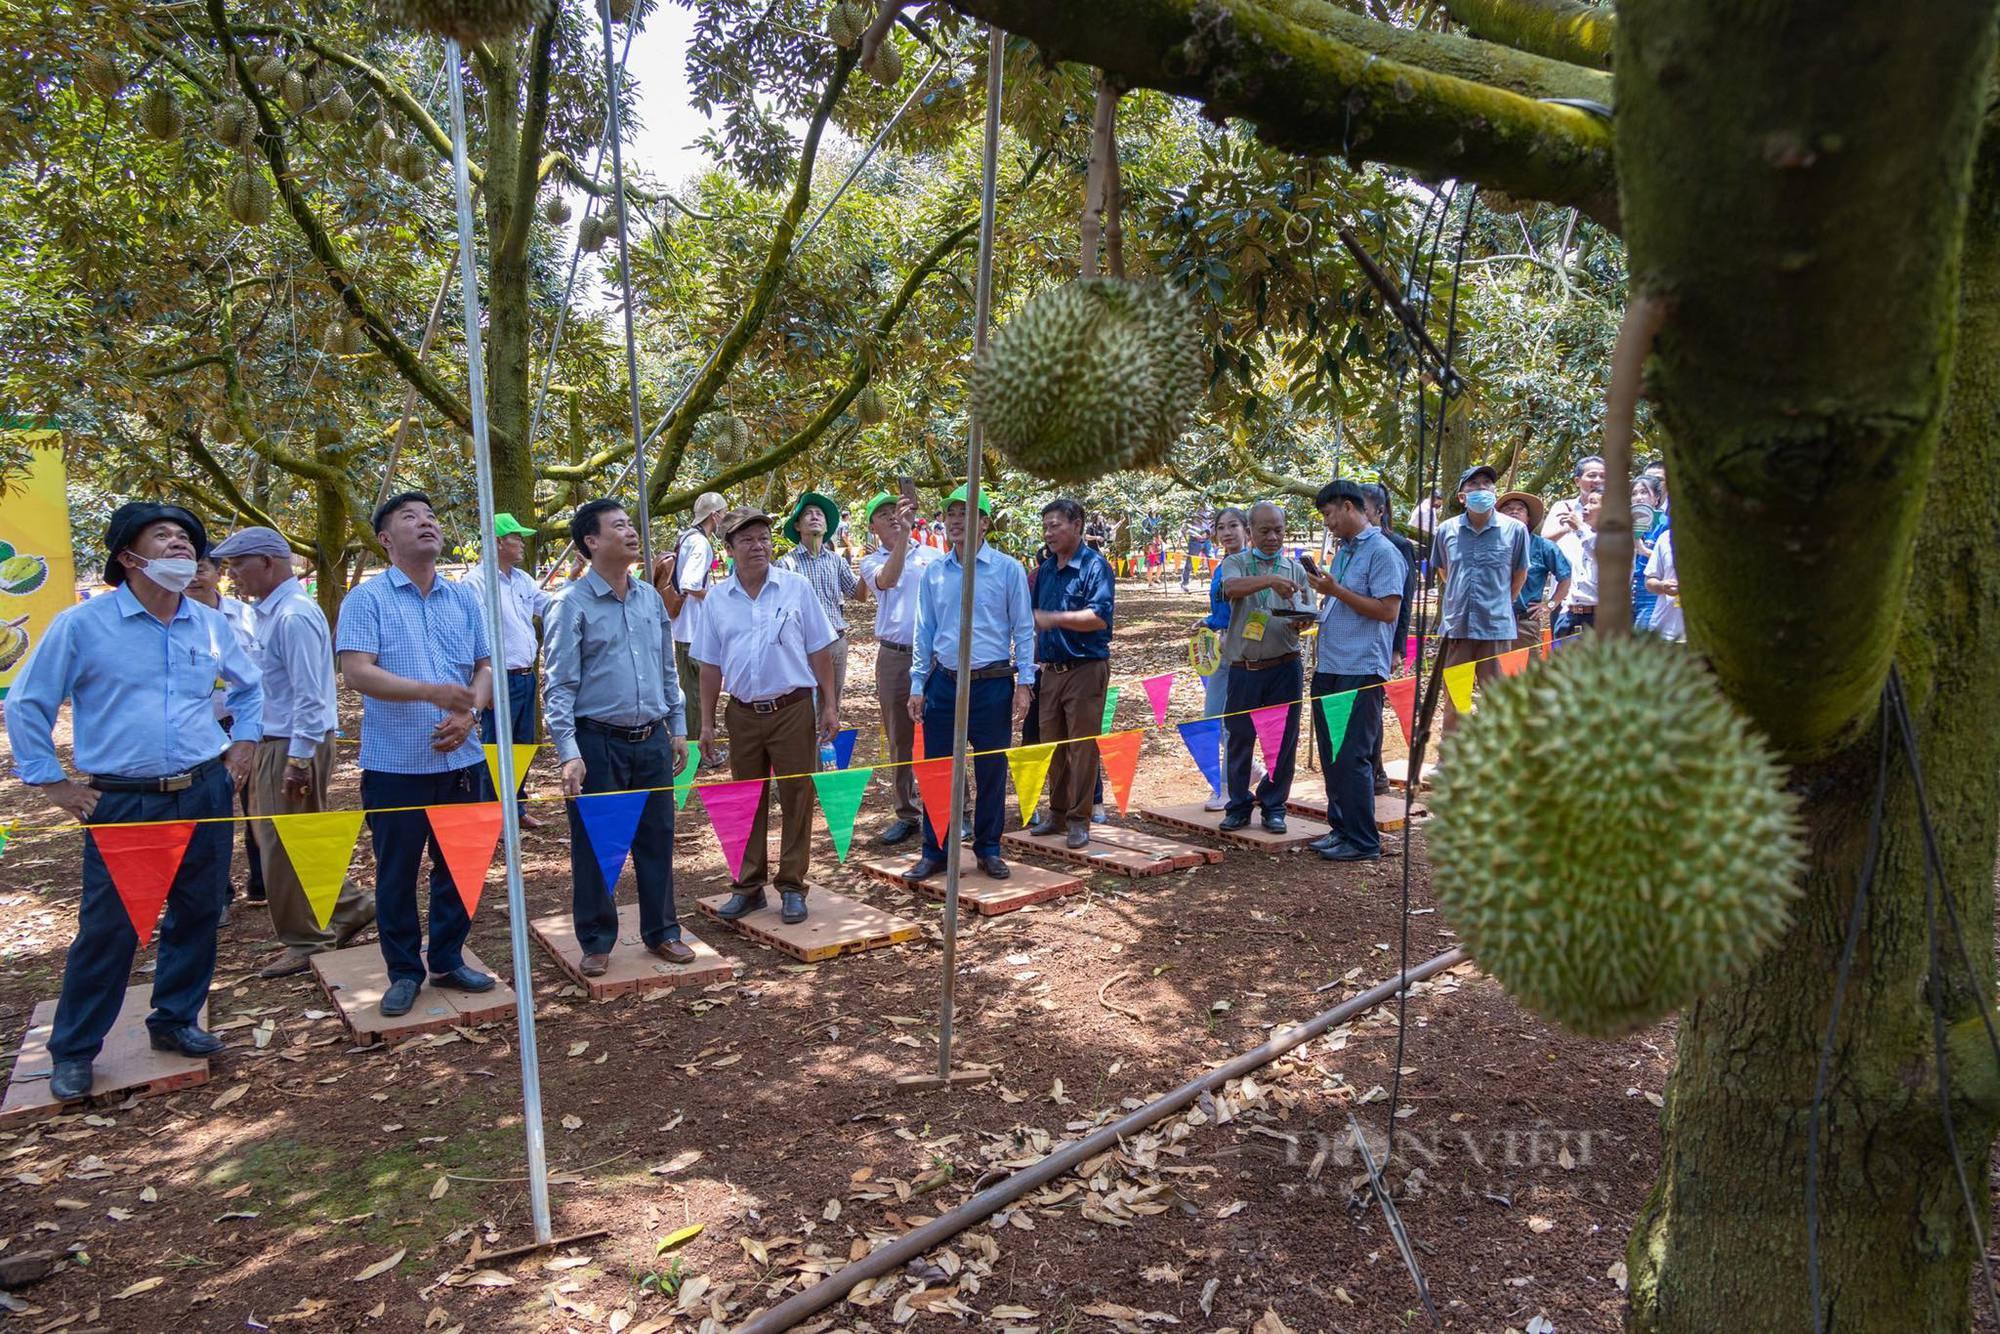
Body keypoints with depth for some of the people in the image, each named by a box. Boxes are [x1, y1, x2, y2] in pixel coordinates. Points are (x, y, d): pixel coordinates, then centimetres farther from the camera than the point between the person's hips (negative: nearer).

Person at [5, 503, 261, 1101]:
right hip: (121, 802, -4)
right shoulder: (82, 624, -6)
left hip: (205, 794, 4)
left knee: (197, 915, 11)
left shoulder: (212, 625, 6)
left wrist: (243, 743, 12)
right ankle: (73, 1051, 18)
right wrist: (50, 783, -1)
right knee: (107, 928, 1)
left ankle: (175, 1020, 29)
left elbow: (251, 686, 23)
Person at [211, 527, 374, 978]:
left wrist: (299, 760, -23)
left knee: (286, 848, 1)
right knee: (279, 839, 17)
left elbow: (309, 696, -22)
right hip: (273, 742, 10)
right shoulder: (270, 612, 12)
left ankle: (306, 942, 15)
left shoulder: (293, 616, -19)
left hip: (294, 745, -10)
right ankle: (350, 908, 25)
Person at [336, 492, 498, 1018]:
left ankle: (448, 960, 28)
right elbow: (356, 672, -14)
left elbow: (486, 668, 9)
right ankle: (404, 972, 22)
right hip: (395, 763, -4)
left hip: (460, 759, 4)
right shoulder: (367, 598, -4)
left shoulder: (465, 598, 10)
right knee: (396, 872, 7)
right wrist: (433, 691, -26)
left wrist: (469, 713, -11)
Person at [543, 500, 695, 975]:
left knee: (657, 838, 12)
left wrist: (678, 728, 14)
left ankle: (661, 931, 26)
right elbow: (560, 686, -10)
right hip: (599, 743, -4)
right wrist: (569, 754, -17)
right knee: (593, 845, 6)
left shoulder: (650, 596, 7)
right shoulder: (575, 605, -8)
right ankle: (597, 941, 22)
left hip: (652, 740, 5)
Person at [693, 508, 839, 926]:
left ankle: (792, 887, 15)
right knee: (747, 801, 11)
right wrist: (707, 722, 7)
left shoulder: (796, 588, -1)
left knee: (796, 798, 3)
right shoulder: (717, 598, 4)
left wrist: (829, 706, -2)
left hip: (792, 709, -2)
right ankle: (748, 886, 23)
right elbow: (710, 664, 9)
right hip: (743, 713, 2)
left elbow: (819, 651, 2)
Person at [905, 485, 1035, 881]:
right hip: (943, 683, 2)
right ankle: (935, 851, 16)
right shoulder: (934, 573, 6)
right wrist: (917, 686, 6)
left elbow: (1023, 630, 1)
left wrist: (1024, 684, -5)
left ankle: (988, 849, 22)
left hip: (993, 684, -2)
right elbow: (924, 632, 10)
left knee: (992, 772, 7)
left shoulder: (1008, 570, -1)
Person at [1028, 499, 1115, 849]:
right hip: (1050, 671, 7)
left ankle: (1079, 820, 7)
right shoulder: (1045, 570, 12)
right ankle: (1058, 813, 24)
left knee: (1082, 748, -2)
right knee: (1053, 747, 12)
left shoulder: (1095, 566, -8)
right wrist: (1037, 661, 14)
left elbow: (1099, 617, -20)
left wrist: (1054, 619, -22)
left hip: (1085, 671, -7)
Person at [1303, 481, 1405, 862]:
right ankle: (1341, 827, 23)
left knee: (1352, 758, -5)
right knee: (1331, 755, 12)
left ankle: (1363, 841, 4)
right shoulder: (1343, 551, 17)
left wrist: (1336, 591, -18)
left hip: (1361, 671, -8)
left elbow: (1388, 610, -17)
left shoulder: (1382, 552, -10)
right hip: (1330, 669, 9)